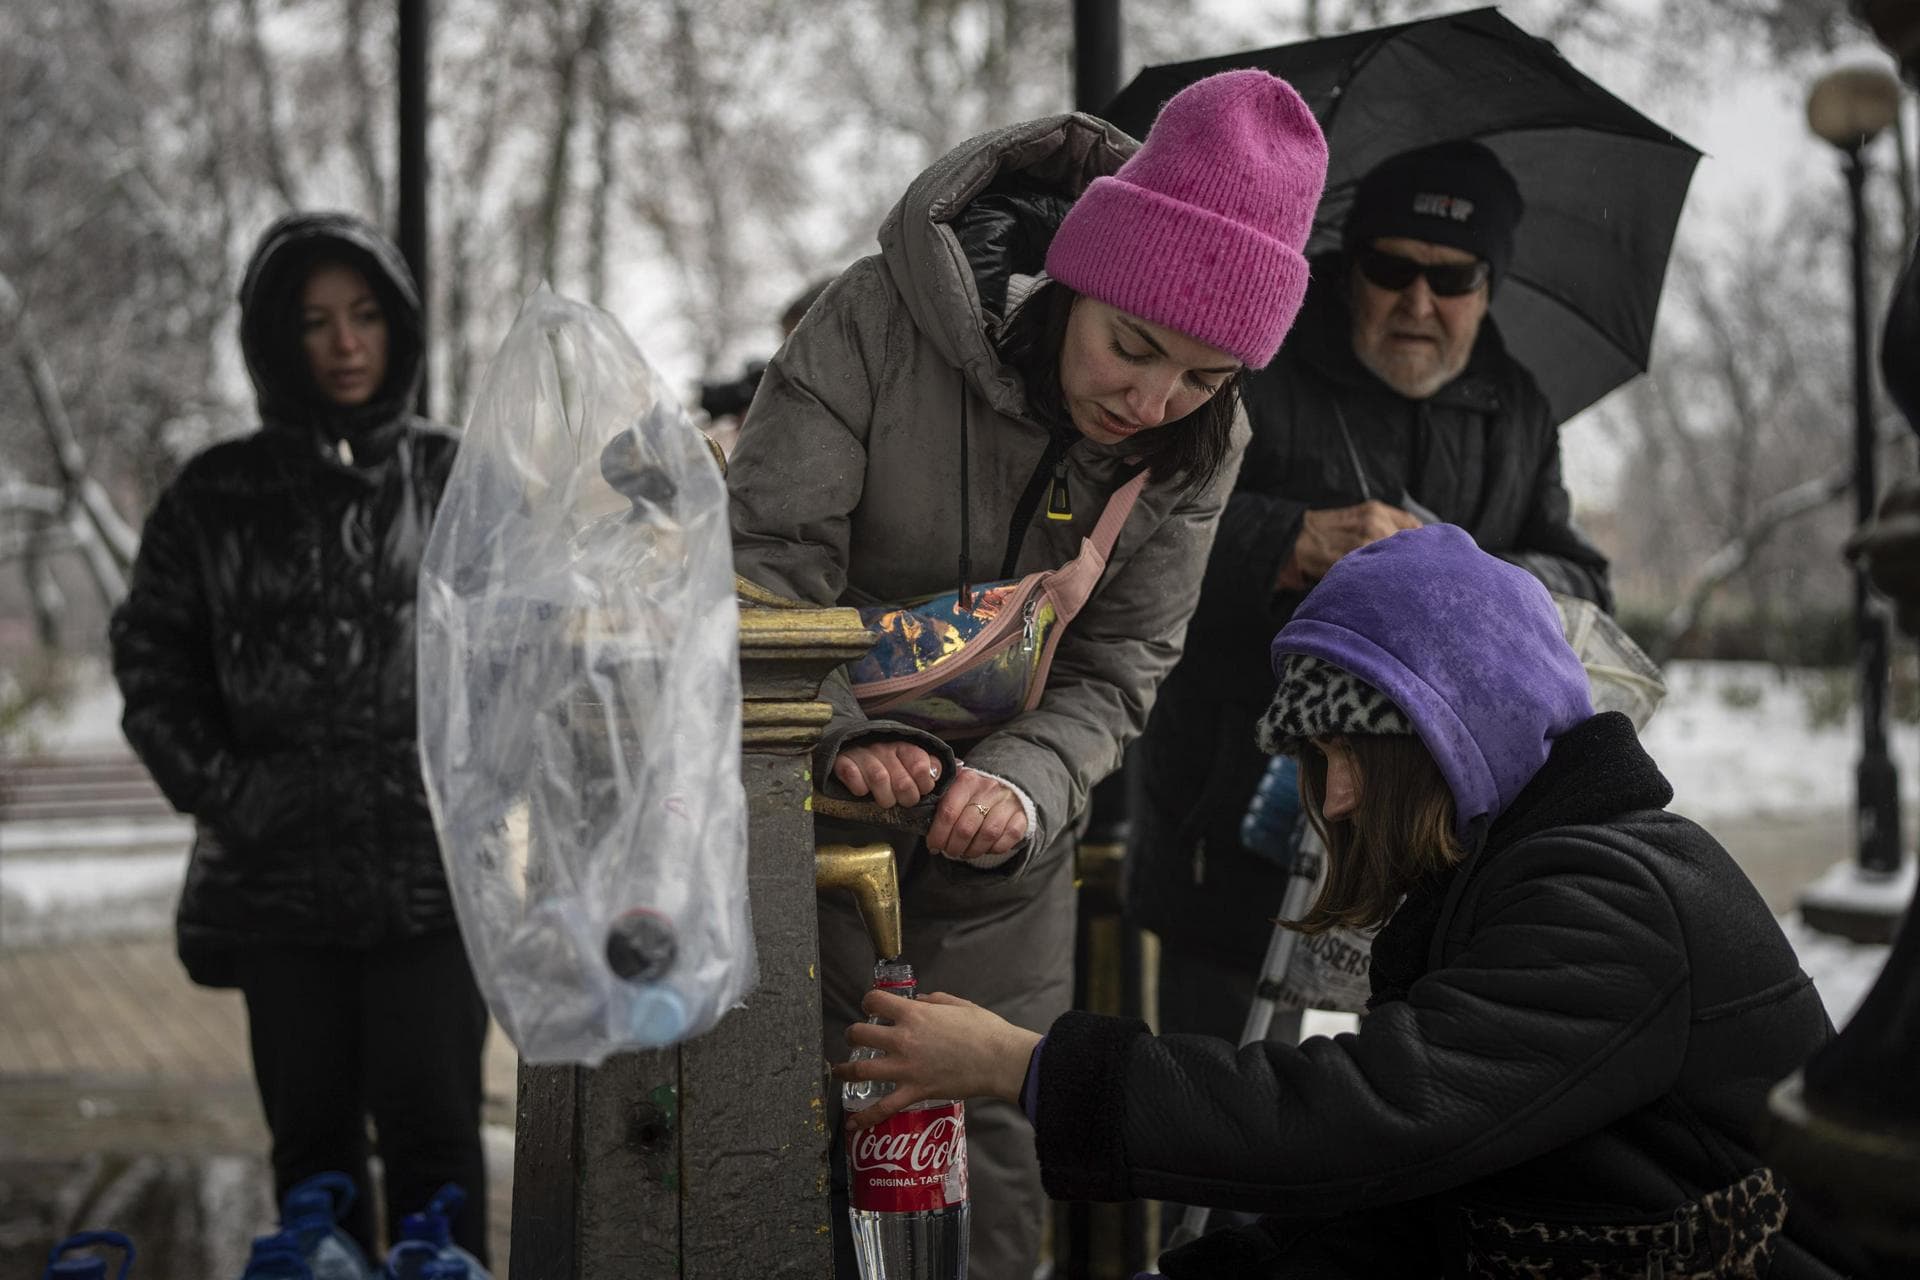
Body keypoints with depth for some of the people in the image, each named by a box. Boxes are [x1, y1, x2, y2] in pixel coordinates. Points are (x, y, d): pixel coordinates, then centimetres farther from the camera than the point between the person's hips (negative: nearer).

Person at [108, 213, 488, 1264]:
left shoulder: (456, 480, 5)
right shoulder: (217, 496, 7)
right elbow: (150, 655, 11)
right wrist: (217, 788, 0)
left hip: (435, 861, -1)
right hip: (279, 866, 2)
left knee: (430, 1126, -2)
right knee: (312, 1132, 8)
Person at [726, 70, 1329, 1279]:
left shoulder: (1200, 445, -10)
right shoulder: (883, 319, -21)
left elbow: (1118, 665, -8)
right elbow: (766, 554, -20)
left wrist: (1024, 783, -28)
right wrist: (847, 731, -35)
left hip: (1003, 835, 3)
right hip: (816, 808, -3)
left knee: (996, 1156, 6)